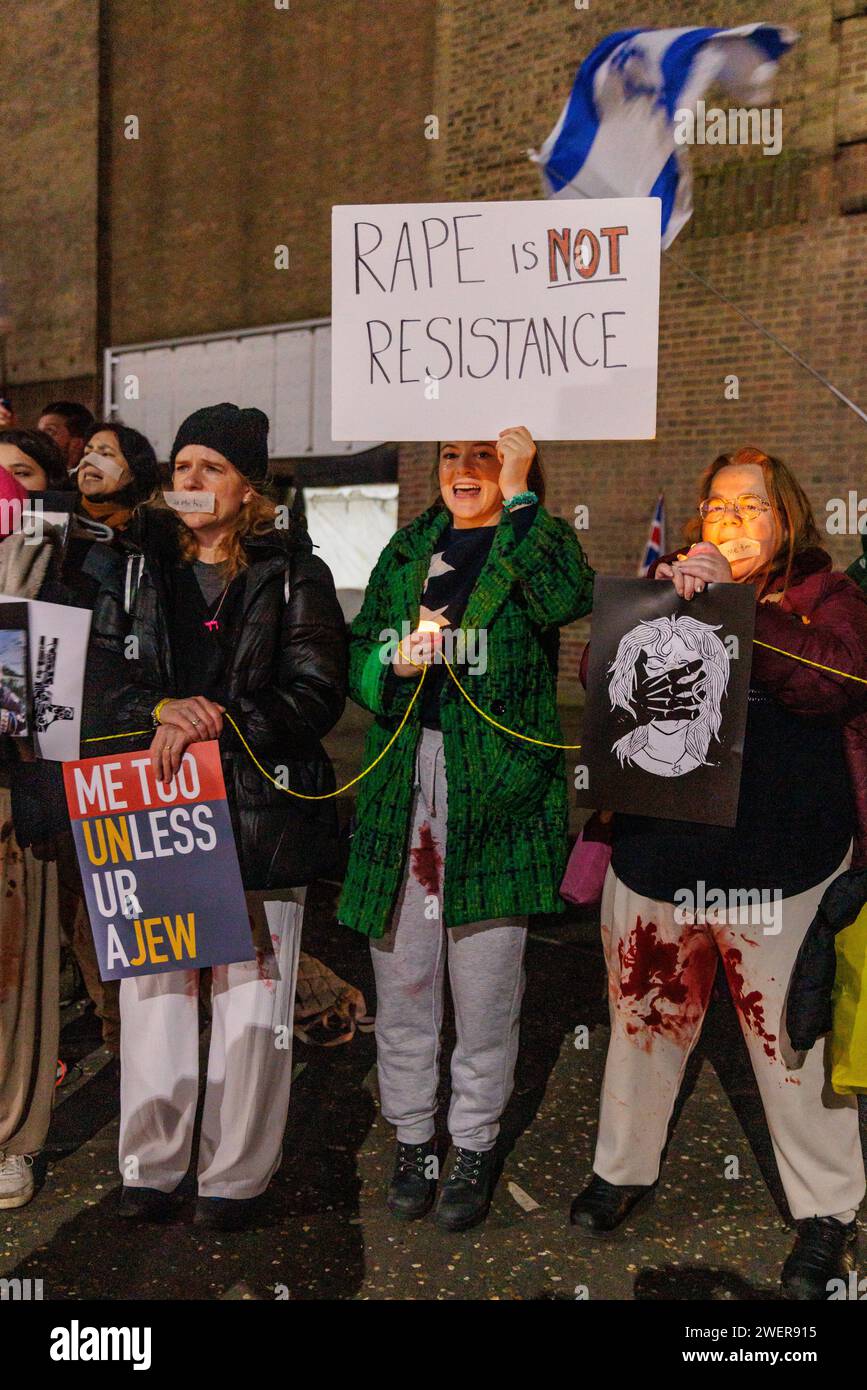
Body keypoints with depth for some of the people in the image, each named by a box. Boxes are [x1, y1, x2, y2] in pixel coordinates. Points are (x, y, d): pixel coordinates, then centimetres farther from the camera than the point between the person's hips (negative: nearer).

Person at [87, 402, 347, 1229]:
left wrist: (215, 722, -17)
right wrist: (162, 709, -16)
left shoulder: (294, 576, 2)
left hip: (260, 814, -2)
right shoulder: (135, 569, 11)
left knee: (252, 1001, 4)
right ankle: (150, 1163, 26)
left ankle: (236, 1175, 21)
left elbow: (315, 694, -6)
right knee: (153, 995, 8)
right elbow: (101, 681, 4)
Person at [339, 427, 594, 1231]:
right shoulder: (408, 549, 14)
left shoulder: (538, 541, 4)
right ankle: (412, 1140, 28)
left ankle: (475, 1149, 24)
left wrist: (519, 495, -17)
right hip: (402, 786, 3)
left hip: (496, 792, -3)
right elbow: (356, 656, 13)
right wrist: (396, 662, -9)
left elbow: (569, 598, -21)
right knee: (402, 974, 9)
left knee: (484, 981, 5)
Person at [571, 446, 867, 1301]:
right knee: (644, 1021, 15)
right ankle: (621, 1170, 36)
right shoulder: (668, 585, 10)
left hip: (779, 866, -3)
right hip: (658, 854, 3)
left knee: (793, 1038, 4)